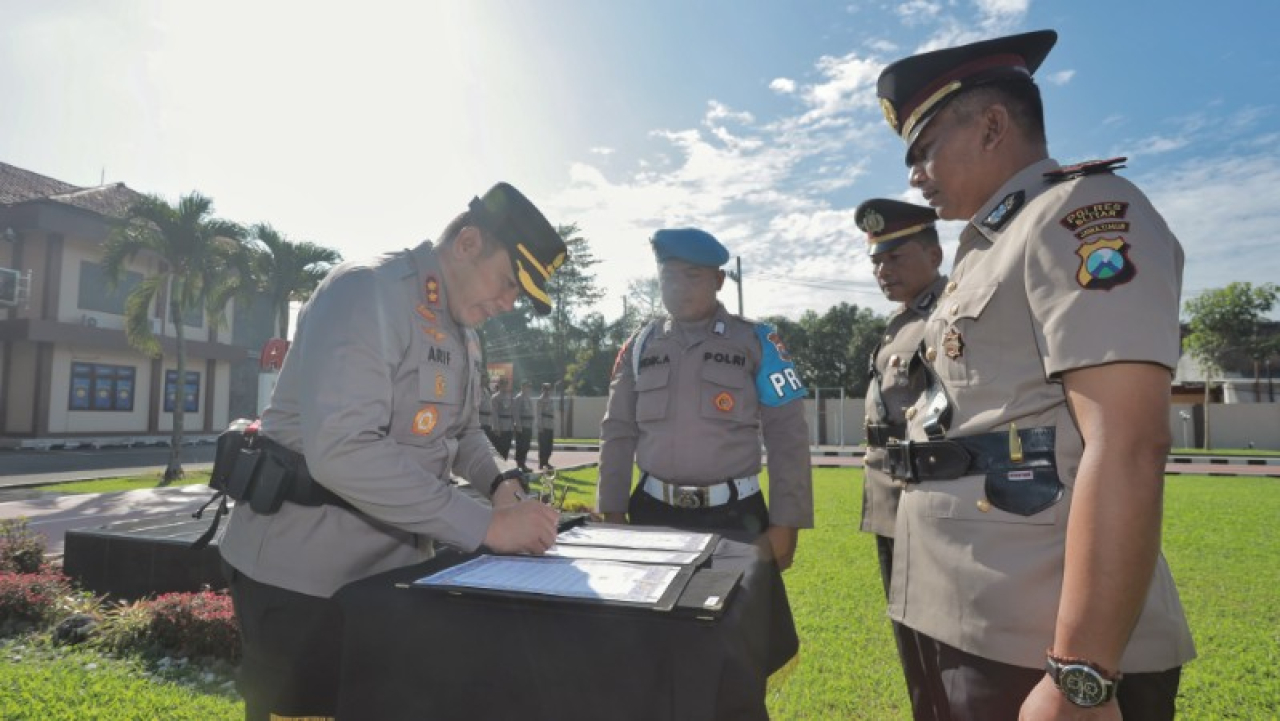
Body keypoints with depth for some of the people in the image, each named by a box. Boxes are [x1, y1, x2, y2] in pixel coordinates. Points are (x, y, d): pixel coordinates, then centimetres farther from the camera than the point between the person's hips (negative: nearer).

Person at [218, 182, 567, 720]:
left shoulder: (462, 332, 9)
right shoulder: (366, 292, -20)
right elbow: (341, 450, -32)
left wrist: (500, 482, -2)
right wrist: (485, 525, -31)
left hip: (393, 567, 9)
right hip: (302, 575, -8)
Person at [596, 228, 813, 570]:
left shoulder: (756, 342, -3)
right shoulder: (639, 346, 5)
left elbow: (787, 436, -4)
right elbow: (618, 433, 9)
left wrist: (785, 524, -8)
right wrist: (614, 513, 5)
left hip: (734, 514, -2)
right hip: (653, 511, 3)